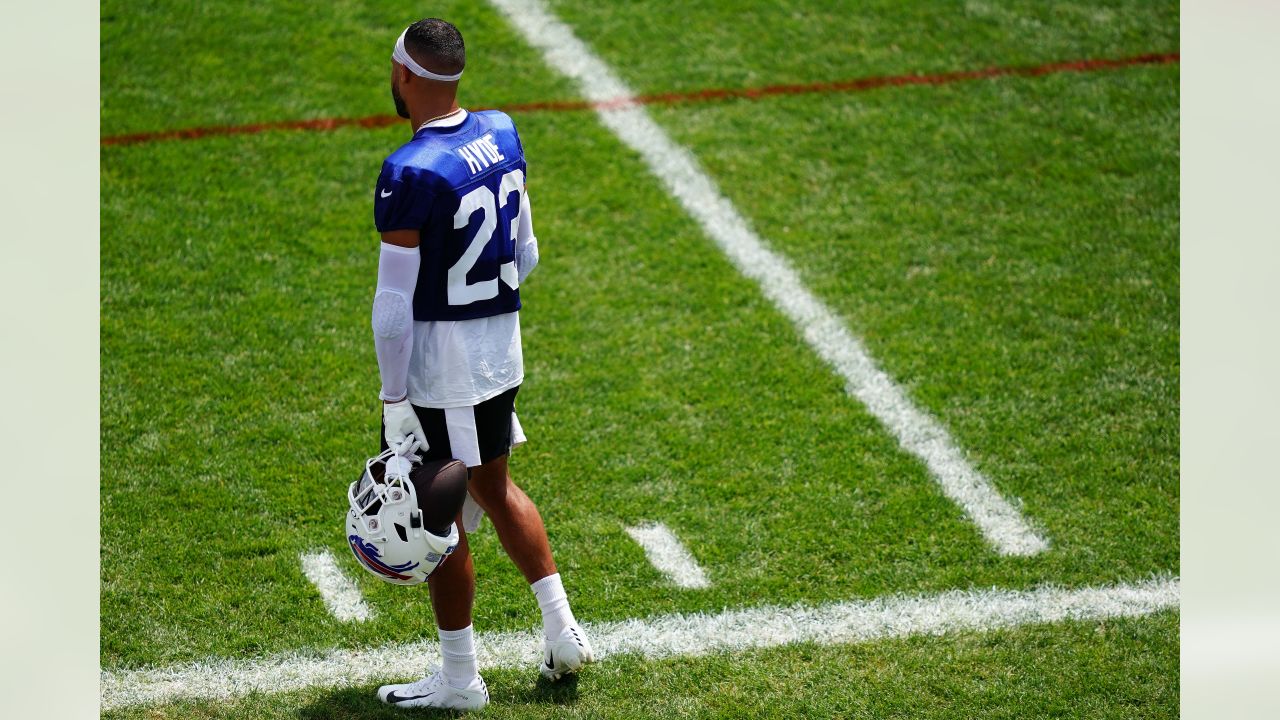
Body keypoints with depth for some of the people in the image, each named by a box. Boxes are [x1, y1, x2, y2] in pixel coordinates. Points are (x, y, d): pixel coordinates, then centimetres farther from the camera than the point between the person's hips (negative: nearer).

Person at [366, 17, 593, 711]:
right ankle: (561, 627, 25)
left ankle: (459, 679, 17)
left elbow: (395, 301, -21)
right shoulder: (502, 134, 0)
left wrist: (394, 397, -15)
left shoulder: (410, 174, -23)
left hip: (437, 362, -7)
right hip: (502, 348, 7)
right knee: (493, 485, 25)